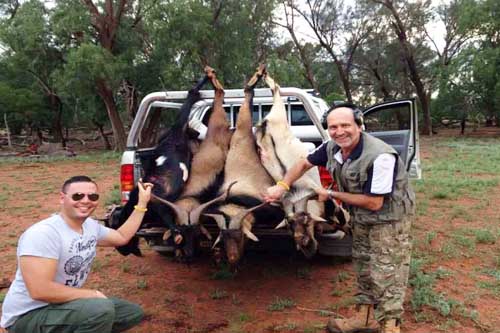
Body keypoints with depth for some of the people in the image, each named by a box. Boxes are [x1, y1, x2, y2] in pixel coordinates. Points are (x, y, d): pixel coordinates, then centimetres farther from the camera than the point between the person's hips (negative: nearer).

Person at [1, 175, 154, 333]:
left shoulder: (91, 226, 0)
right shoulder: (43, 233, -25)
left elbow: (122, 237, 19)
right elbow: (40, 290, -32)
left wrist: (142, 203, 14)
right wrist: (93, 294, -22)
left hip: (65, 304, 9)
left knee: (134, 312, 11)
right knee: (102, 308, -33)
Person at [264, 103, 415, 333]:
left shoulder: (380, 156, -32)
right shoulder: (332, 148, -10)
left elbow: (374, 203, -28)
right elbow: (304, 164, 7)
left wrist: (332, 195, -20)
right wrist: (282, 186, -6)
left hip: (389, 219, -8)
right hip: (361, 219, 8)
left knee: (386, 277, -4)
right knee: (363, 269, 19)